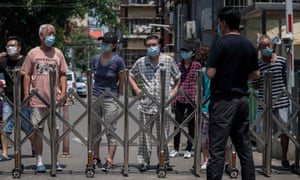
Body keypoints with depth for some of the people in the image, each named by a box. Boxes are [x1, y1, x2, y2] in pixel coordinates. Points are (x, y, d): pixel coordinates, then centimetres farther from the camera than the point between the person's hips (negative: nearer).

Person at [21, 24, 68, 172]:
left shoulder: (58, 53, 8)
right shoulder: (33, 53, 4)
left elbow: (63, 75, 10)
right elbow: (27, 75, 5)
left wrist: (63, 92, -1)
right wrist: (26, 94, -2)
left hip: (54, 99, 1)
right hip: (37, 99, -1)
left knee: (55, 130, 3)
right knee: (38, 130, 2)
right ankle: (39, 161, 9)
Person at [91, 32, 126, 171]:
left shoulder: (118, 61, -7)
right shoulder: (96, 59, 6)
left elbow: (121, 82, -1)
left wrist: (117, 96, 3)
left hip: (110, 98, -5)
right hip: (95, 97, 5)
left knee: (110, 131, -3)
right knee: (95, 129, 10)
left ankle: (110, 160, 0)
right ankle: (95, 158, 20)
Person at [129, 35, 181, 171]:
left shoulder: (168, 60, 3)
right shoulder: (140, 62, 4)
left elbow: (177, 77, 16)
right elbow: (131, 76, 19)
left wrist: (174, 90, 5)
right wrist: (136, 89, 7)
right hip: (146, 105, 0)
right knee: (145, 134, 2)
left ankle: (164, 161, 18)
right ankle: (143, 161, 11)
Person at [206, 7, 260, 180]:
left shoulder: (220, 43, -11)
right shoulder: (249, 45, 8)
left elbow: (210, 73, -15)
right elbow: (256, 74, 12)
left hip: (223, 100, -6)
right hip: (242, 99, 6)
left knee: (217, 148, -7)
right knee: (244, 146, 12)